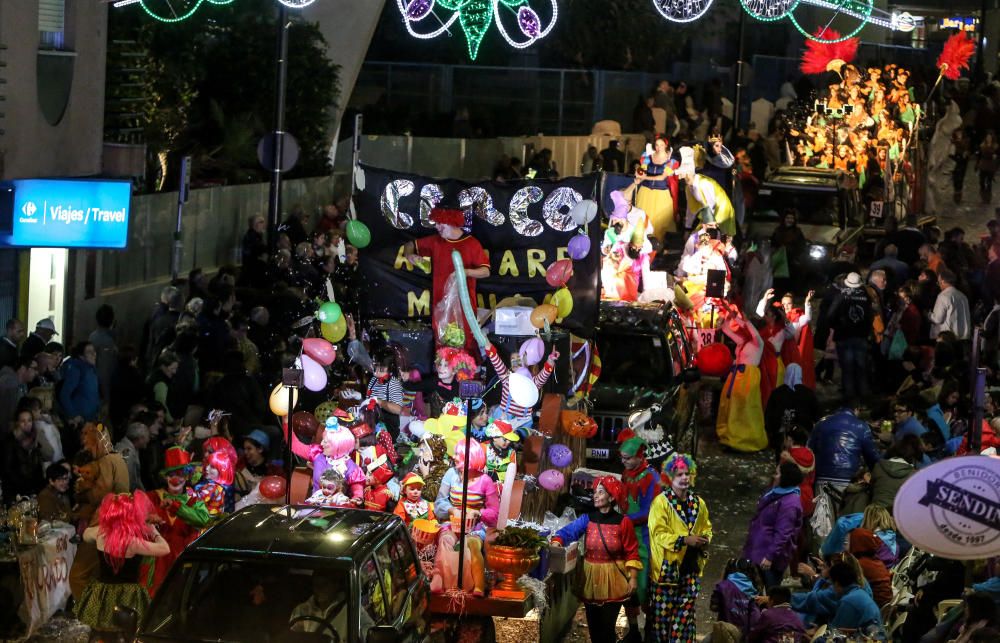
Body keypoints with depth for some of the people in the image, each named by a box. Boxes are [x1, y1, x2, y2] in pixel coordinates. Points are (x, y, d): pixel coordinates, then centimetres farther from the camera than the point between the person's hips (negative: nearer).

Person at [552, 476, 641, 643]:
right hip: (591, 578, 3)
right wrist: (557, 541, -33)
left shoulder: (623, 522, -8)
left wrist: (633, 578, -10)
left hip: (612, 580, -3)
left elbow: (632, 553, -6)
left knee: (607, 626, 1)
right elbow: (568, 531, -13)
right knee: (593, 625, 11)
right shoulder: (587, 519, -1)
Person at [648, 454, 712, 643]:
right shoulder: (661, 502, -9)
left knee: (686, 611, 9)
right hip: (667, 566, -5)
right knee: (663, 610, 0)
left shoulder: (698, 503, 9)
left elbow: (706, 527, 21)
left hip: (691, 566, 5)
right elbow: (659, 533, -16)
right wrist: (684, 540, -24)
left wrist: (705, 538, -3)